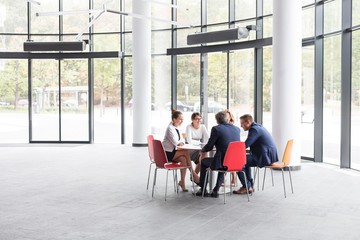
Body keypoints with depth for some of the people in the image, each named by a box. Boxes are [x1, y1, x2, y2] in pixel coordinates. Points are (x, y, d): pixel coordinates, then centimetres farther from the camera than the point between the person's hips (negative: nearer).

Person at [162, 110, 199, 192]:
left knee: (183, 159, -20)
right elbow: (175, 142, -22)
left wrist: (180, 142, -7)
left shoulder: (177, 128, 13)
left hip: (173, 152, 8)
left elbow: (182, 140, 16)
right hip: (167, 153, -8)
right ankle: (193, 174, -14)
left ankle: (182, 182, -18)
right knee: (186, 152, -23)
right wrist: (181, 142, -2)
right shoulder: (170, 128, -14)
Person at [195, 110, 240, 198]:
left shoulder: (216, 129, -9)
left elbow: (209, 147, -5)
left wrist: (202, 149, 18)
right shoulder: (237, 129, 7)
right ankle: (216, 190, 31)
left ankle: (203, 189, 31)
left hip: (222, 162, -5)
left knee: (203, 162, 25)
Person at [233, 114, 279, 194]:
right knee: (245, 161, 27)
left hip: (264, 157, -11)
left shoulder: (254, 129, -16)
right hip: (269, 155, 11)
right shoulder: (258, 127, 16)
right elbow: (249, 144, 23)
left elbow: (245, 145, -22)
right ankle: (250, 185, 25)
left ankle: (246, 187, 1)